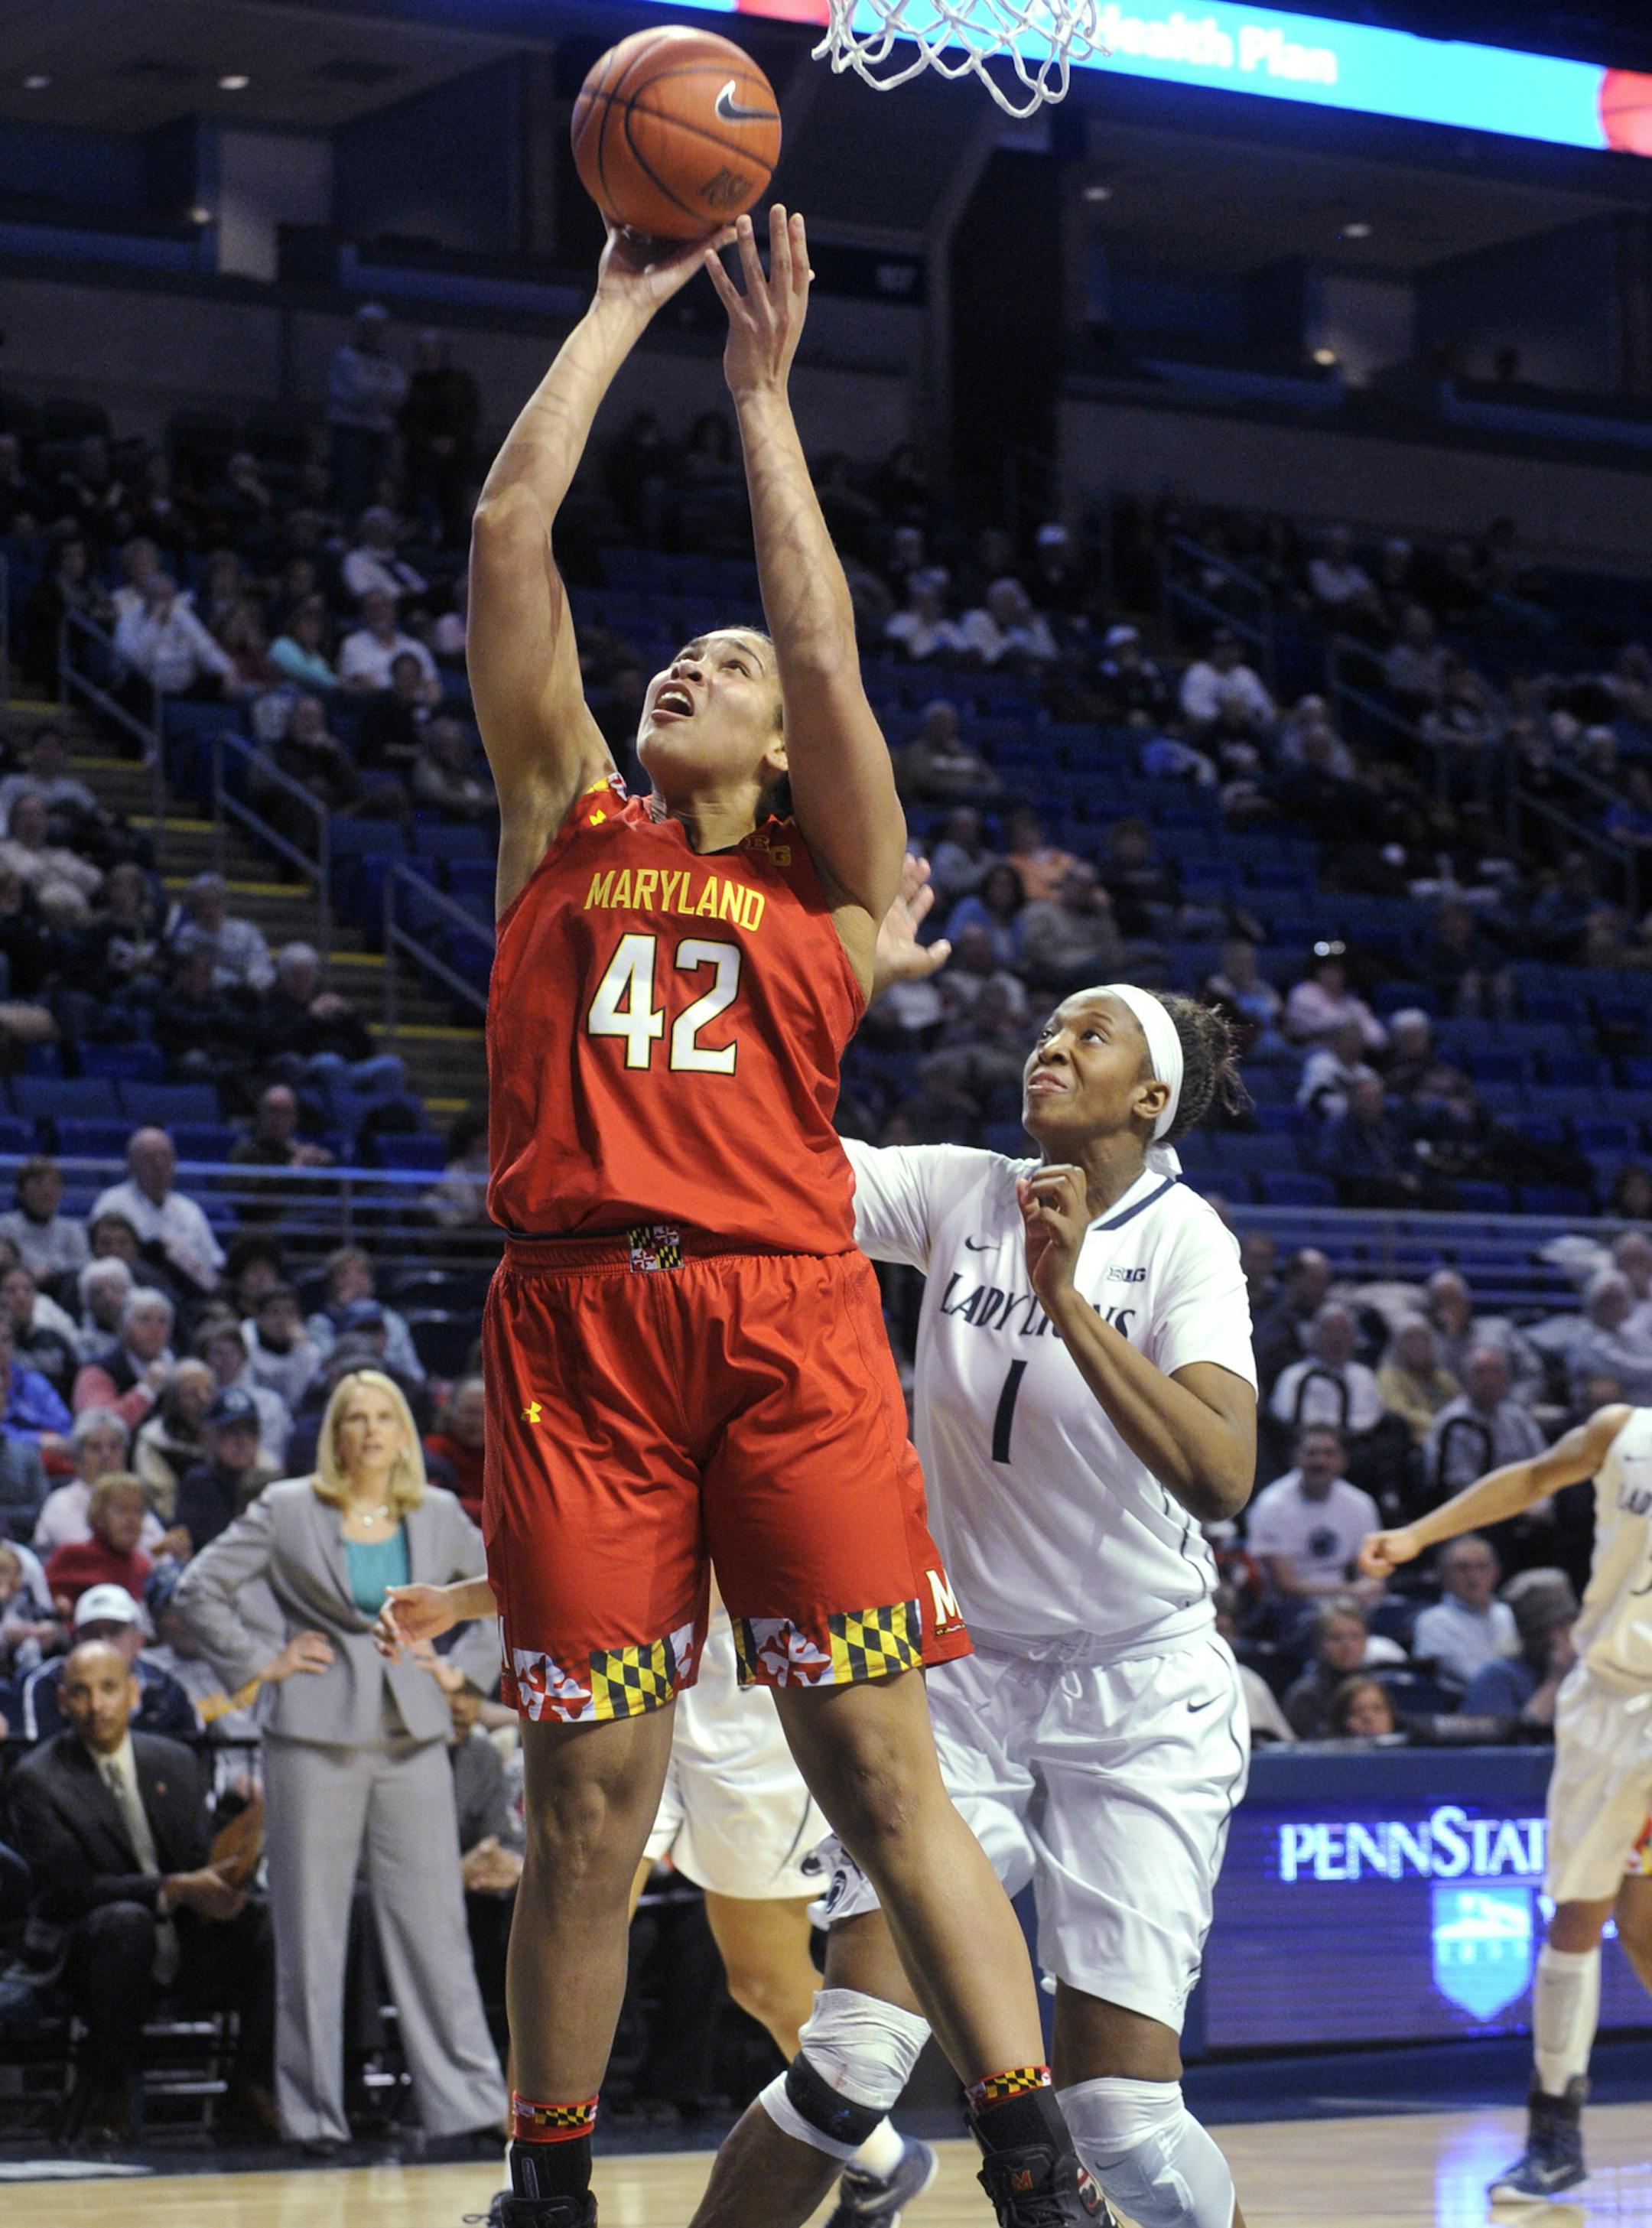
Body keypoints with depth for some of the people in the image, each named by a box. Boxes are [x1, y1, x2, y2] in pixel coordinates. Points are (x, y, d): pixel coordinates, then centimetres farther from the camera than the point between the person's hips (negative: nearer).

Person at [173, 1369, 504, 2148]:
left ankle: (468, 2097, 2)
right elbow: (198, 1590, 2)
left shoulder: (438, 1516, 9)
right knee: (311, 1928, 1)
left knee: (434, 1921, -1)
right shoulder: (286, 1510, 1)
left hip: (412, 1734, 2)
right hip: (318, 1734, -2)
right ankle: (312, 2110, 8)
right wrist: (259, 1663, -3)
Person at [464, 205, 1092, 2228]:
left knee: (880, 1767, -6)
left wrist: (761, 392, 10)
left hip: (786, 1314, -1)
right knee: (585, 1795, 0)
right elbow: (509, 529, 13)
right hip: (576, 1317, 1)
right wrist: (623, 306, 17)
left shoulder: (831, 879, 17)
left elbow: (826, 647, 4)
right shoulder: (566, 824, 19)